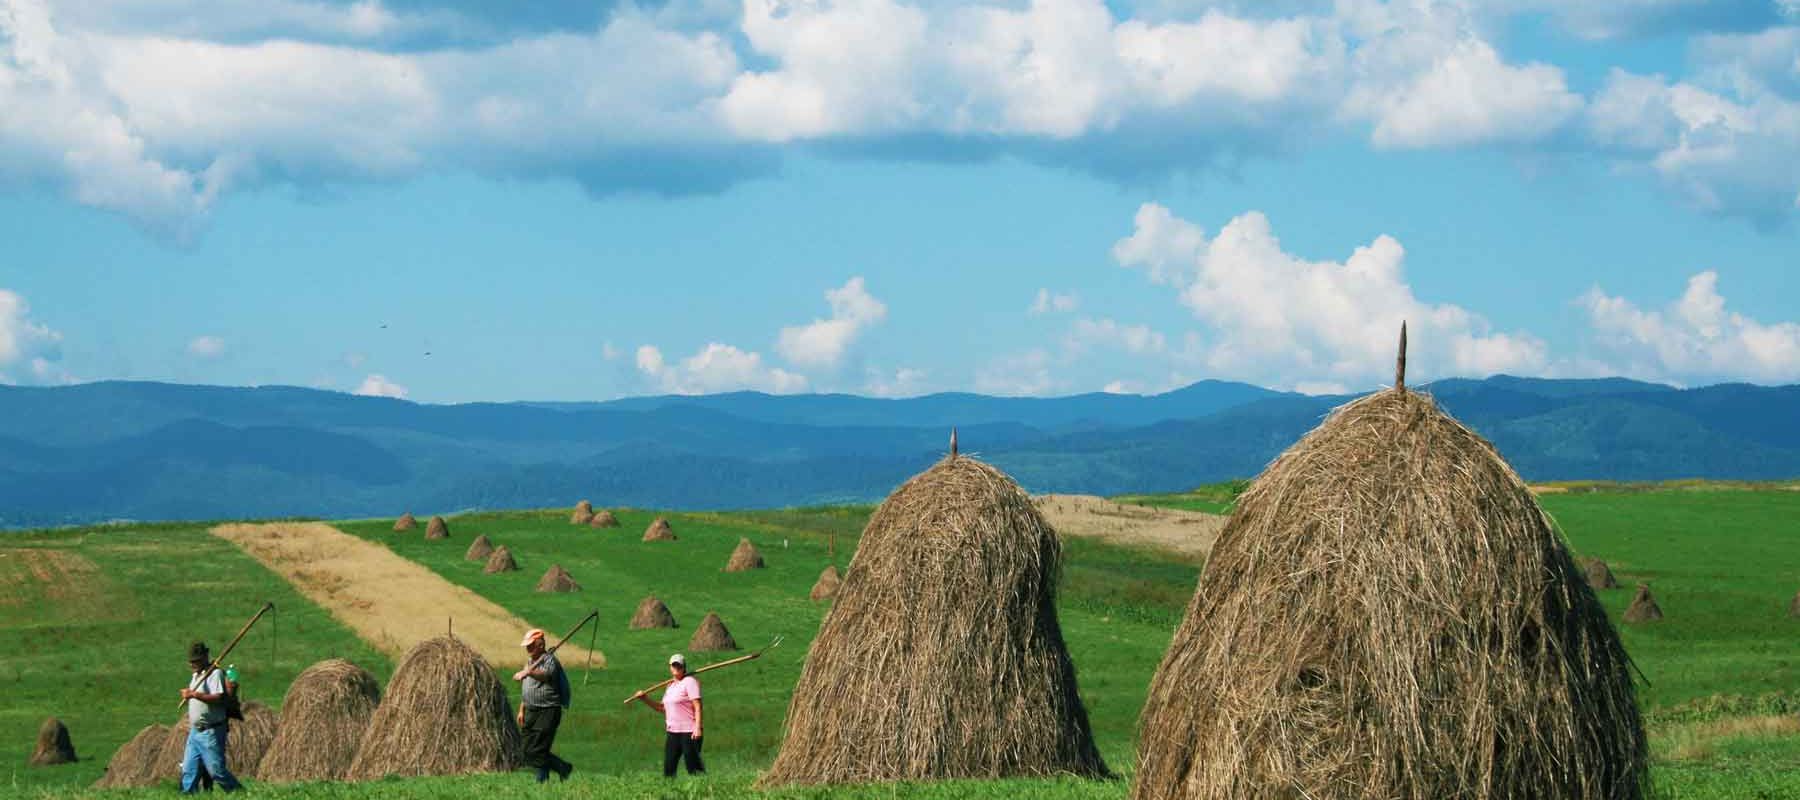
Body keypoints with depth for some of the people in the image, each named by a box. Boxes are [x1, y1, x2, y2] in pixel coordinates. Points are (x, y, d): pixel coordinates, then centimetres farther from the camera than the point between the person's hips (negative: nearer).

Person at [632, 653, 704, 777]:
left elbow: (697, 706, -15)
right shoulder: (671, 685, 18)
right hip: (672, 732, 8)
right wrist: (644, 699, 18)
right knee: (668, 768, 6)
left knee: (694, 768, -9)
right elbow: (662, 708, 27)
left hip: (688, 732, -8)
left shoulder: (689, 682, -8)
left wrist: (697, 727, -24)